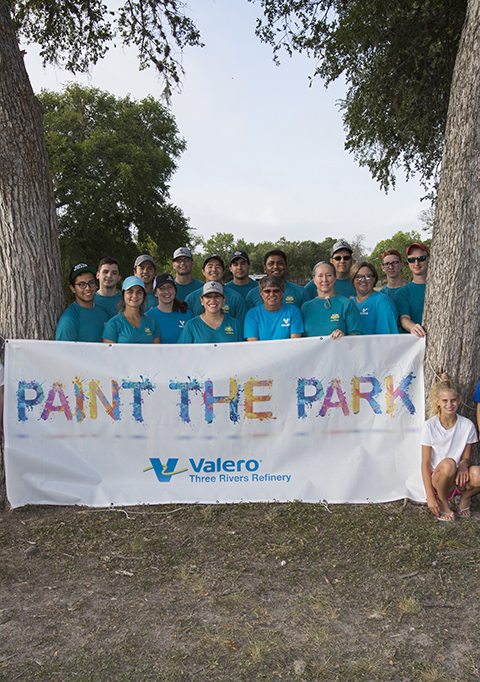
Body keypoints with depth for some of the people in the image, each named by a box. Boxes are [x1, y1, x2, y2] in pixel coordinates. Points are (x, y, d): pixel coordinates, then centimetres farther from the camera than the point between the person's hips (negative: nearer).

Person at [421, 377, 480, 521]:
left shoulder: (467, 425, -1)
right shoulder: (430, 426, -8)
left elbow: (466, 458, 5)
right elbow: (425, 463, -8)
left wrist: (463, 465, -21)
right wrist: (430, 496, -15)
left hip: (458, 479, 2)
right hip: (438, 479, -2)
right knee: (448, 464, -37)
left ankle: (465, 497, 2)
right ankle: (442, 502, -8)